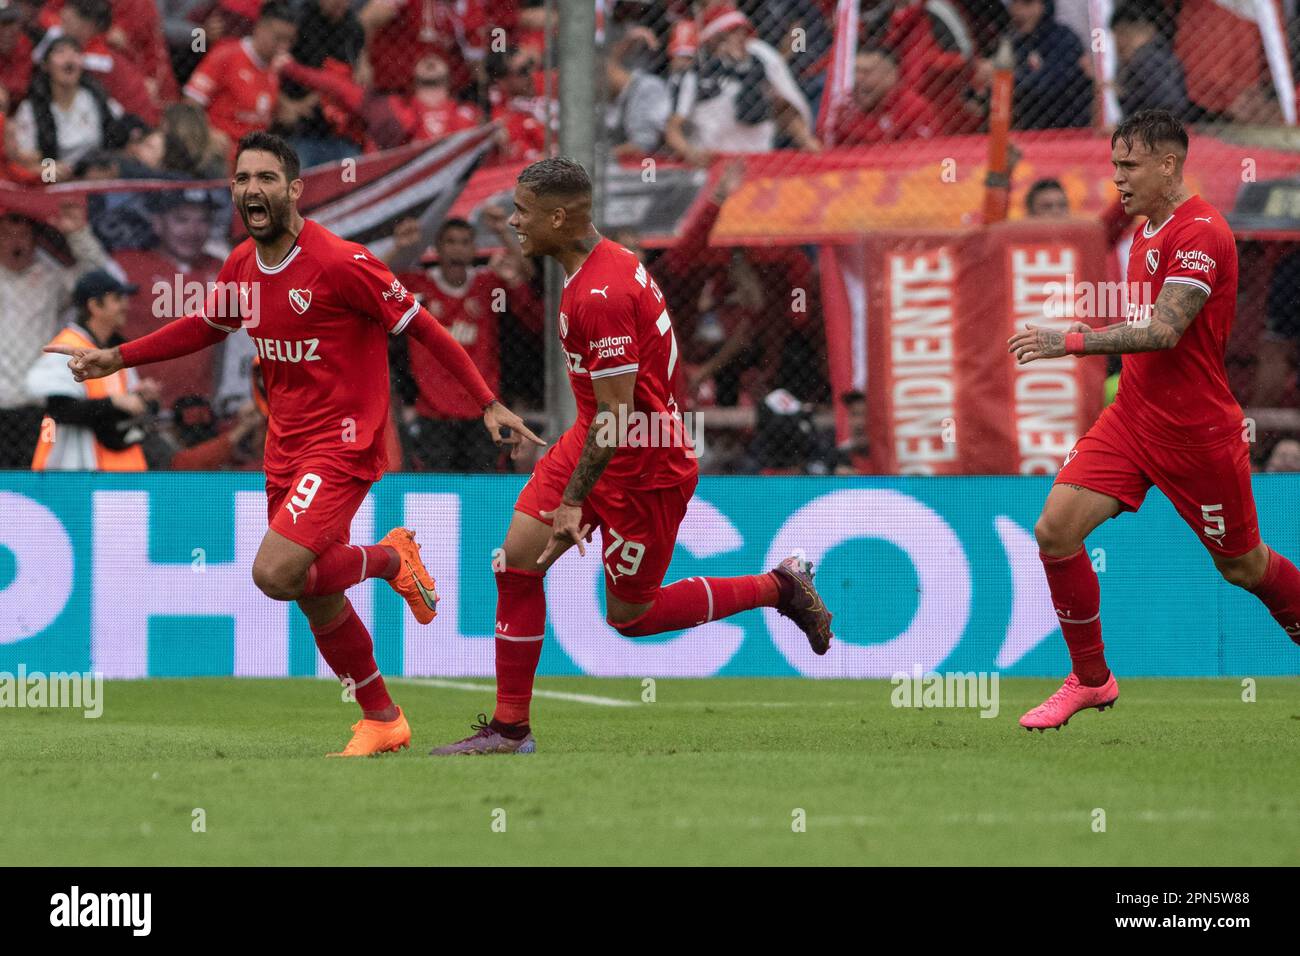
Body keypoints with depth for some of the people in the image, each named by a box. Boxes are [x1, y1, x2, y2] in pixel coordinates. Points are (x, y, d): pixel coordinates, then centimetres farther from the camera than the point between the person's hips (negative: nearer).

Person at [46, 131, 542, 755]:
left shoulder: (339, 263, -18)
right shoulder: (242, 266, 3)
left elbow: (421, 328, -12)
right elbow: (206, 326, 24)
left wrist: (489, 405, -12)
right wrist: (116, 359, 17)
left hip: (344, 442, -7)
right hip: (286, 444, 7)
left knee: (275, 573, -23)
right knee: (318, 602, 11)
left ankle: (389, 558, 3)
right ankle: (382, 721, 29)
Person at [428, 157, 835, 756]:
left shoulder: (601, 294, -27)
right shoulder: (604, 262, 5)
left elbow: (615, 415, -26)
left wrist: (573, 501, -23)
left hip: (641, 466, -10)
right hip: (594, 441, 10)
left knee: (631, 616, 5)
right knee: (516, 561, -1)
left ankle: (779, 588, 20)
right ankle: (510, 728, 5)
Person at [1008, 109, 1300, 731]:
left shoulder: (1200, 232, -19)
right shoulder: (1147, 231, 10)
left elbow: (1164, 331, -28)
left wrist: (1071, 341, -33)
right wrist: (1104, 345, 10)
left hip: (1197, 433, -8)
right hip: (1132, 417, 8)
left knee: (1241, 565, 7)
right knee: (1056, 529, -8)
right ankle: (1090, 680, 4)